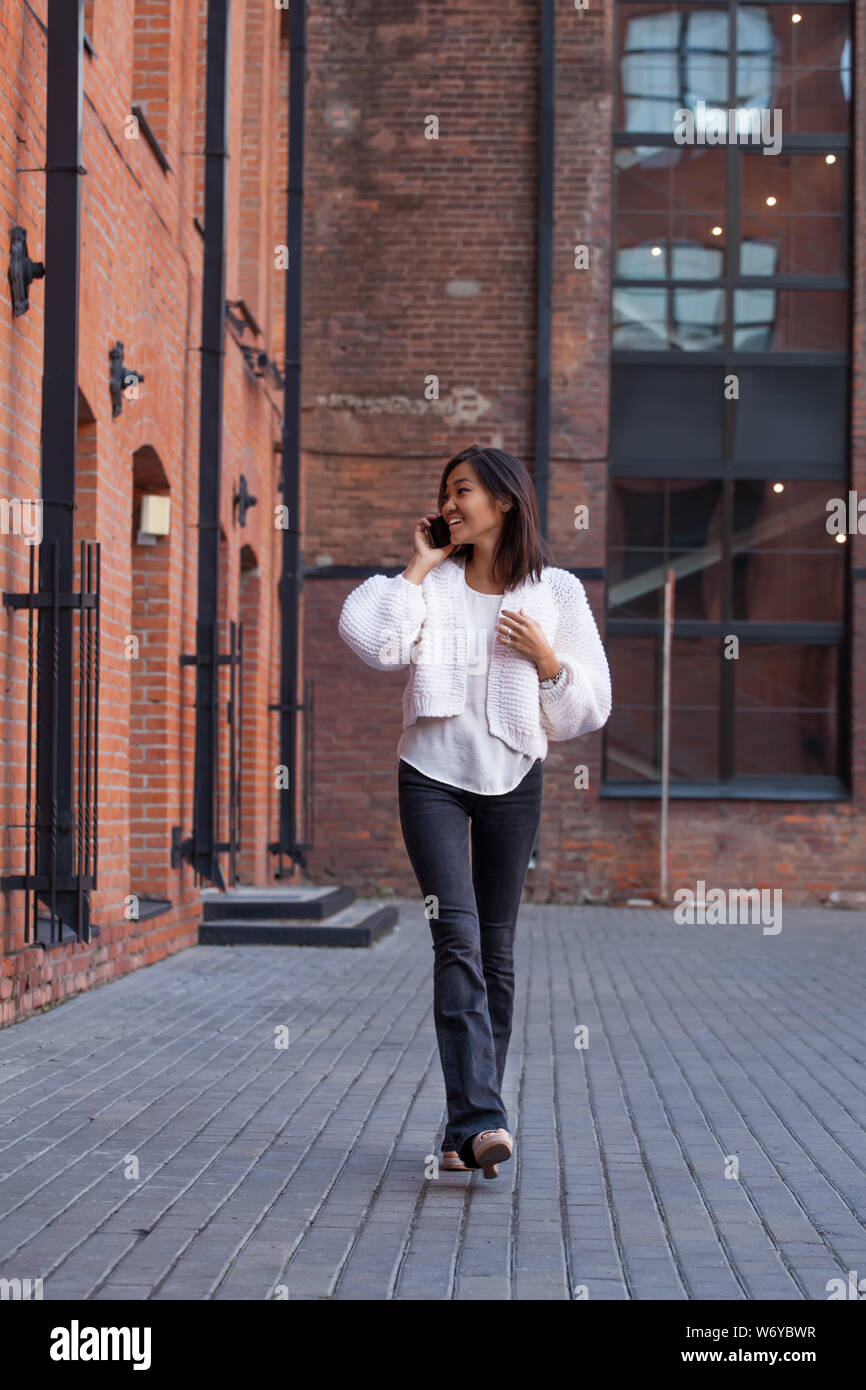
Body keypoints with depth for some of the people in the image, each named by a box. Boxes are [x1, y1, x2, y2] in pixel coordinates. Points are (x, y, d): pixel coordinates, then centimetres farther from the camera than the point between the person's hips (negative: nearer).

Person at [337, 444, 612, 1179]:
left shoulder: (554, 592, 3)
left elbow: (590, 707, 5)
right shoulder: (435, 584, 4)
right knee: (458, 936, -15)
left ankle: (470, 1124, 15)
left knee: (497, 950, 5)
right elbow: (373, 637, -15)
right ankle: (480, 1121, -23)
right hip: (433, 775, -1)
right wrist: (418, 567, -7)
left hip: (512, 779, 1)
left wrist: (546, 658, -12)